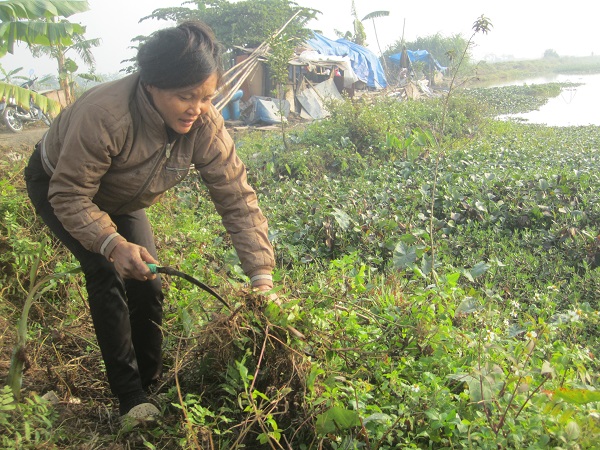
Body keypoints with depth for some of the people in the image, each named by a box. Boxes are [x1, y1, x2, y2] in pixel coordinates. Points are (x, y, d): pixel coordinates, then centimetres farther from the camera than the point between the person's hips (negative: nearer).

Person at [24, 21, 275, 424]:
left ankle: (151, 383, 16)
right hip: (57, 184, -4)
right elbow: (69, 196, -35)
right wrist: (112, 244, -51)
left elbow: (238, 199, -27)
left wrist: (262, 276, -35)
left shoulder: (206, 126, -28)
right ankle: (131, 398, -9)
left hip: (119, 198, 5)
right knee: (106, 273, -21)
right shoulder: (104, 114, -42)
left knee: (147, 279, -3)